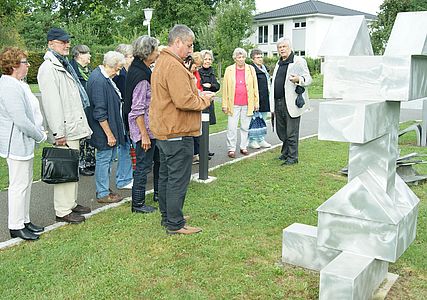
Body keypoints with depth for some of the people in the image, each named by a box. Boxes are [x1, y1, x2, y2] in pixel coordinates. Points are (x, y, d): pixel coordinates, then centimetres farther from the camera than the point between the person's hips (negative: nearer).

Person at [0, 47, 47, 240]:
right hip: (16, 143, -10)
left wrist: (39, 133, 9)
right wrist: (40, 136, -13)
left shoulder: (19, 84, 13)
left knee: (26, 183, 16)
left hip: (25, 142, 10)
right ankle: (16, 227, 10)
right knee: (19, 185, -1)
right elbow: (21, 120, -24)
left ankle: (24, 221, 28)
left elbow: (31, 113, 20)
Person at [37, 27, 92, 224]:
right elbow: (52, 103, -19)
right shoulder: (48, 68, -12)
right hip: (65, 130, -10)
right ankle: (62, 211, 2)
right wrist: (59, 133, -22)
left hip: (73, 128, 10)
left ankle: (71, 204, 28)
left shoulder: (64, 66, 20)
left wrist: (80, 125, 22)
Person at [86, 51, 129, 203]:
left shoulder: (103, 76, 8)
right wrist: (109, 134, -20)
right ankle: (103, 194, 13)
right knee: (104, 158, 0)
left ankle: (103, 188, 30)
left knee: (110, 155, 17)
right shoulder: (98, 81, -24)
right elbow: (100, 113, -25)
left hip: (110, 127, 10)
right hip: (103, 129, -10)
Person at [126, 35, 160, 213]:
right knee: (143, 166, 0)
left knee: (159, 159, 21)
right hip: (144, 127, -10)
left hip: (152, 126, 10)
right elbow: (138, 110, -23)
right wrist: (144, 135, -22)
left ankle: (159, 192, 37)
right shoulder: (140, 76, -21)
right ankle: (137, 204, 13)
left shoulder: (145, 70, 9)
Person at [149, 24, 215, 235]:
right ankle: (175, 224, 6)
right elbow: (184, 101, -26)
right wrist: (204, 101, -9)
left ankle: (167, 216, 30)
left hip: (163, 131, 11)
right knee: (178, 180, -2)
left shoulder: (161, 63, 16)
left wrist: (198, 96, 8)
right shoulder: (175, 67, -19)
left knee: (166, 176, 18)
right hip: (177, 132, -11)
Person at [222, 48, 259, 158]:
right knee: (232, 127, -1)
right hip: (234, 104, -1)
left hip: (247, 104, 1)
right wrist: (225, 104, -1)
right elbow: (225, 88, 3)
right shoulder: (229, 70, 3)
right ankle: (231, 148, 7)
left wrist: (256, 102, 3)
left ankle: (244, 147, 18)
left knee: (245, 127, 7)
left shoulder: (251, 69, 6)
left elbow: (255, 87, 7)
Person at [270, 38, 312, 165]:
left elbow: (308, 79, -5)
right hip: (278, 103, 7)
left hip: (291, 104, -7)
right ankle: (285, 153, 30)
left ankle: (292, 157, 7)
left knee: (291, 133, -3)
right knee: (281, 131, 14)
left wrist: (299, 79, -29)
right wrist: (272, 106, 18)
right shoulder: (279, 64, 21)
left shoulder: (299, 61, -1)